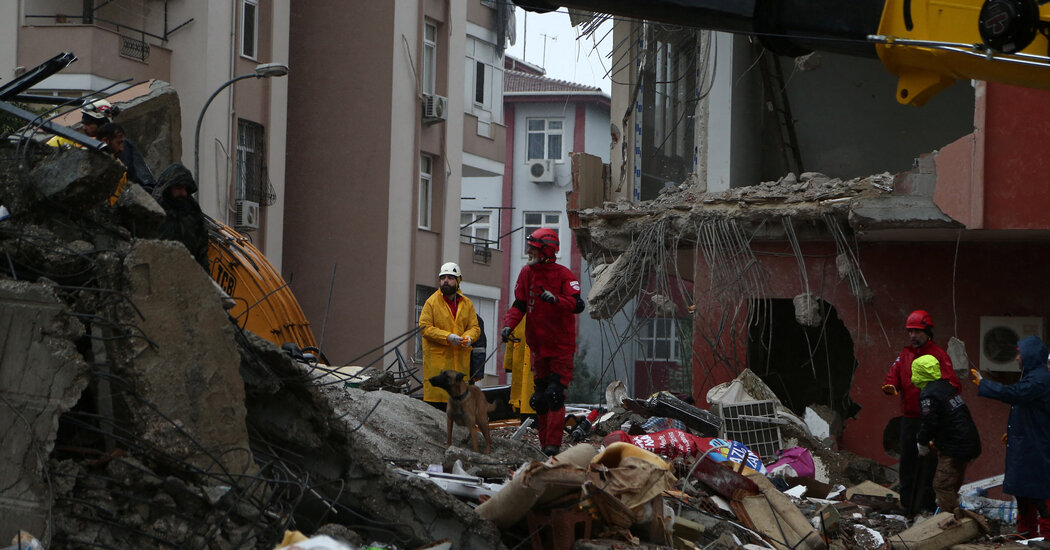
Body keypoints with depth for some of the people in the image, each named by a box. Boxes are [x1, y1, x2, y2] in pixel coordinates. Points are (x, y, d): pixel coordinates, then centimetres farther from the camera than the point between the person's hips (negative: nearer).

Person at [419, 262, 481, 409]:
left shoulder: (467, 304, 12)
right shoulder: (432, 302, 1)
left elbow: (474, 327, 12)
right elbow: (425, 327, -5)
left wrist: (468, 337, -12)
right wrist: (447, 337, -17)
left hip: (461, 359, 4)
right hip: (437, 358, -4)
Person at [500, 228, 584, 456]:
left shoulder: (563, 275, -9)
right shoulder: (527, 273, 5)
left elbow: (577, 305, -20)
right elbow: (519, 304, 9)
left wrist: (556, 299, -37)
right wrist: (509, 324, -9)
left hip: (561, 347, -5)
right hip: (538, 346, 5)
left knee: (555, 395, -13)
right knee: (540, 398, 8)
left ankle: (553, 445, -13)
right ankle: (545, 443, 17)